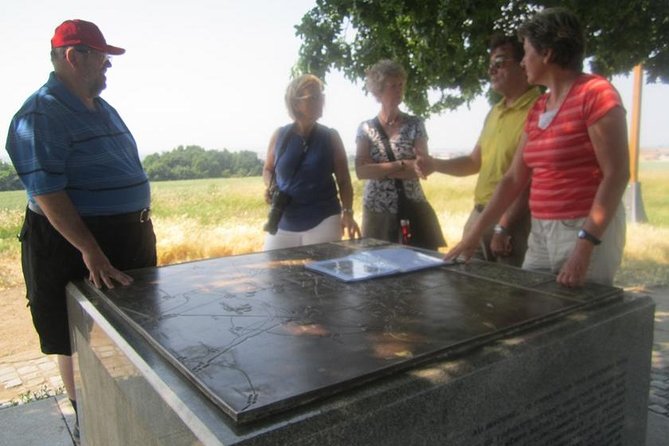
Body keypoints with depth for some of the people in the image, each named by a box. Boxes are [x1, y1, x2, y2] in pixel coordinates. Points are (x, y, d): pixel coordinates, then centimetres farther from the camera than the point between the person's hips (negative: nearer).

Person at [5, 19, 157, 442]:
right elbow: (46, 191, -22)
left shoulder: (103, 109, 13)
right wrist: (90, 251, -28)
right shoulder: (41, 114, -15)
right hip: (74, 244, -9)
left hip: (130, 238, 9)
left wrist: (141, 229, 18)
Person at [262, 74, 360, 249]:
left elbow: (344, 180, 1)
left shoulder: (330, 137, -1)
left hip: (323, 221, -1)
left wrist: (347, 212, -10)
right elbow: (268, 170, 16)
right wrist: (270, 187, -5)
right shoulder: (279, 136, 2)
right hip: (283, 222, 2)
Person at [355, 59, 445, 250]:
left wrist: (378, 170, -11)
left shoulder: (415, 124, 2)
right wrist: (401, 165, -14)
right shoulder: (365, 128, 2)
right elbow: (361, 171, -10)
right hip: (378, 210, 0)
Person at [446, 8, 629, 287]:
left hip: (588, 233, -7)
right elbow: (514, 178, 13)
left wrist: (585, 246, -22)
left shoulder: (594, 93, -10)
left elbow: (617, 175, -15)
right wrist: (475, 233, 11)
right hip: (541, 233, 7)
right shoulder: (537, 109, 13)